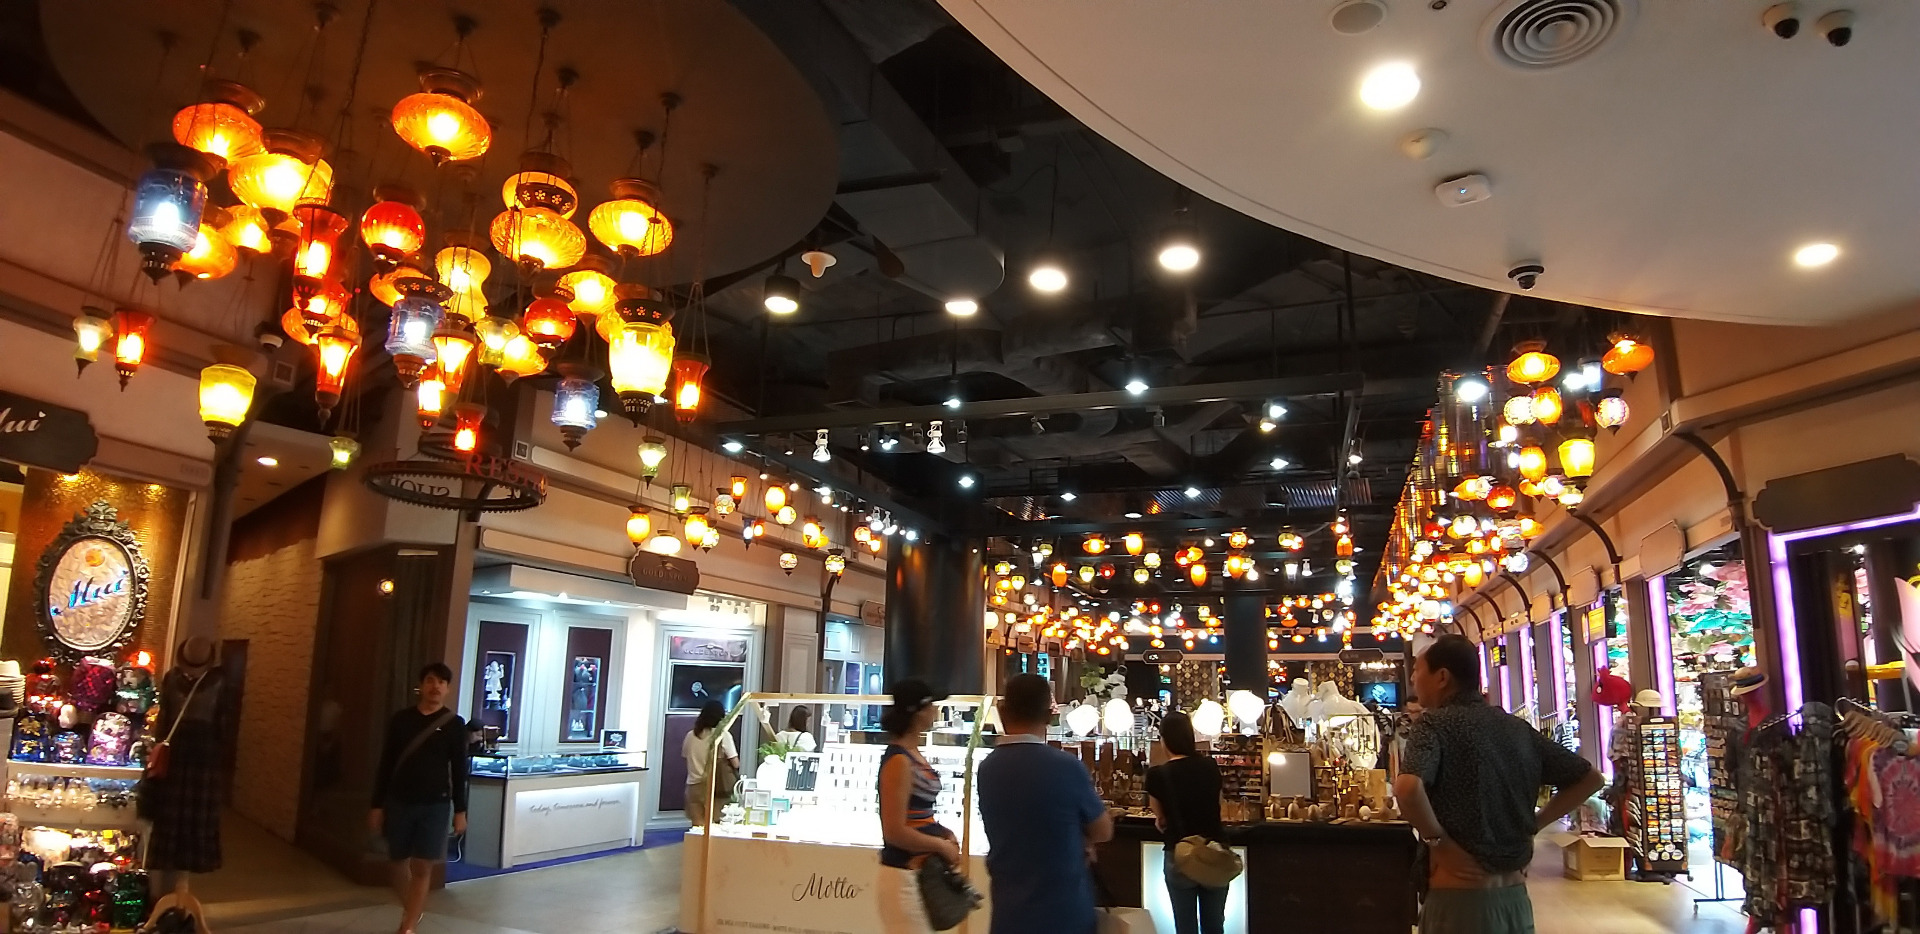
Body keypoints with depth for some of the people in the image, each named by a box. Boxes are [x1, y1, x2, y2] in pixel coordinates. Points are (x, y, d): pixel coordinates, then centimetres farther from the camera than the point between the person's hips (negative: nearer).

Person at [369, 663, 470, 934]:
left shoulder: (454, 724, -2)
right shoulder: (400, 720, 2)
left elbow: (459, 770, 0)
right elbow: (386, 764, 6)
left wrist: (460, 810, -1)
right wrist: (378, 804, 4)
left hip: (435, 804, -2)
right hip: (399, 802, 2)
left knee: (422, 867, -5)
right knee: (400, 863, 13)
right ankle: (411, 912, 36)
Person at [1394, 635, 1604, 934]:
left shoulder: (1435, 722, -12)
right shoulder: (1517, 727, 8)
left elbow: (1408, 787, -31)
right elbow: (1591, 778, 17)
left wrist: (1436, 838, -15)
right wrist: (1532, 825, 11)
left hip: (1460, 895, -6)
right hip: (1515, 896, 6)